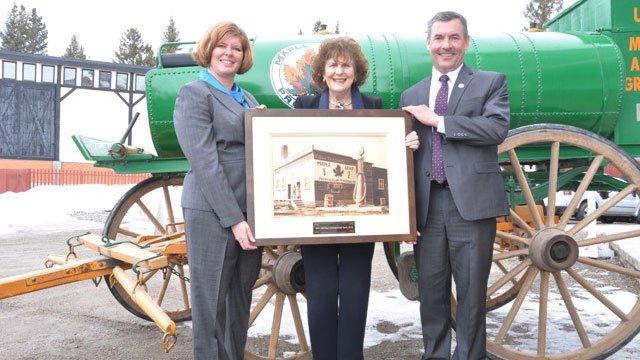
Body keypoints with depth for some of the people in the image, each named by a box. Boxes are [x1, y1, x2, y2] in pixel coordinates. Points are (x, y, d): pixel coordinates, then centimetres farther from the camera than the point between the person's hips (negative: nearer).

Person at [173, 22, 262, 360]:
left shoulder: (248, 99, 19)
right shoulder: (194, 94, -3)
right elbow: (204, 162, -13)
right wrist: (233, 219, -18)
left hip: (249, 211, 7)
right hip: (213, 214, -7)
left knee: (241, 300, 14)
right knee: (211, 303, 2)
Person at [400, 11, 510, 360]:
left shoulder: (491, 83, 7)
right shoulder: (411, 96, 16)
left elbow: (497, 128, -12)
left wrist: (438, 120, -10)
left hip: (471, 203, -3)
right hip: (426, 207, 3)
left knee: (471, 298, 5)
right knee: (431, 298, 11)